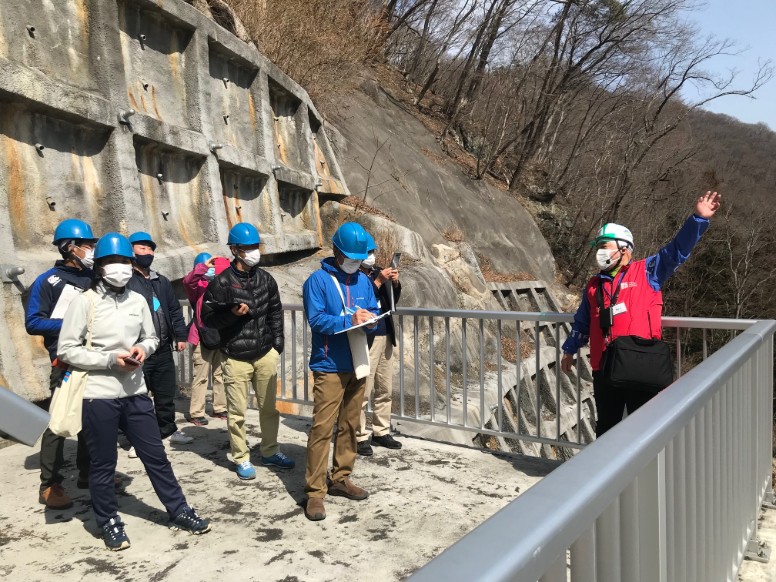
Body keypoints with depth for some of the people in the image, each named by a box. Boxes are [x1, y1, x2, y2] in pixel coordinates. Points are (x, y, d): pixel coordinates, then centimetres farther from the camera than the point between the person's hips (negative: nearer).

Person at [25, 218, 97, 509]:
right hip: (66, 362, -6)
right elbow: (33, 322, -10)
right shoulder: (47, 282, -5)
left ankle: (88, 473, 26)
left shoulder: (93, 278, 11)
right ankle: (50, 486, 3)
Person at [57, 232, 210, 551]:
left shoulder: (138, 300, 7)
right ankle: (110, 522, 27)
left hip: (135, 392, 4)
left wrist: (143, 349, -6)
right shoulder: (85, 301, -7)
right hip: (99, 395, -4)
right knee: (103, 463, 8)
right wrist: (111, 360, -17)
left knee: (156, 455, 12)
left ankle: (179, 512, 24)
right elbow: (66, 350, -9)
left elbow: (151, 337, 17)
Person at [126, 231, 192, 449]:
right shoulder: (126, 281, -6)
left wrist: (180, 336, 11)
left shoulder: (162, 282, 16)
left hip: (163, 349, 6)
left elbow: (175, 310, 19)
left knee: (166, 394, 16)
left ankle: (168, 430, 30)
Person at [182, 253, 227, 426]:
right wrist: (204, 266, -27)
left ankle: (220, 408, 23)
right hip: (203, 337, -6)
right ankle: (196, 413, 1)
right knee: (201, 376, -4)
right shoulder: (198, 286, -5)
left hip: (221, 336, 6)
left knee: (220, 374, 13)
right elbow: (187, 281, -25)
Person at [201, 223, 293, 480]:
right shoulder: (222, 282, -8)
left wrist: (277, 345, 10)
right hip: (236, 358, -4)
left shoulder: (266, 279, 7)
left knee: (269, 407, 12)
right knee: (237, 412, 1)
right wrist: (231, 313, -23)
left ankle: (270, 452, 28)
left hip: (266, 354, 4)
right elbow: (207, 317, -6)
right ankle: (242, 459, 16)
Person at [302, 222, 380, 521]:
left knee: (350, 425, 13)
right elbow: (316, 319, -14)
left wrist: (369, 319, -11)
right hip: (329, 366, -6)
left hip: (357, 364, 6)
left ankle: (341, 479, 26)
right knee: (322, 427, -8)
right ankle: (314, 491, -1)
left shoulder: (364, 281, 11)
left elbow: (375, 315, 11)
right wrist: (349, 320, -20)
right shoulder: (318, 280, -6)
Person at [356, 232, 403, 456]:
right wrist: (378, 282, -21)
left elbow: (392, 302, 17)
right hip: (365, 340, -7)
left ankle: (381, 431, 23)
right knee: (362, 392, -2)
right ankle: (361, 437, 7)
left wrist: (395, 283, -1)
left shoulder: (377, 272, 13)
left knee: (385, 390, 13)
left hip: (385, 338, 8)